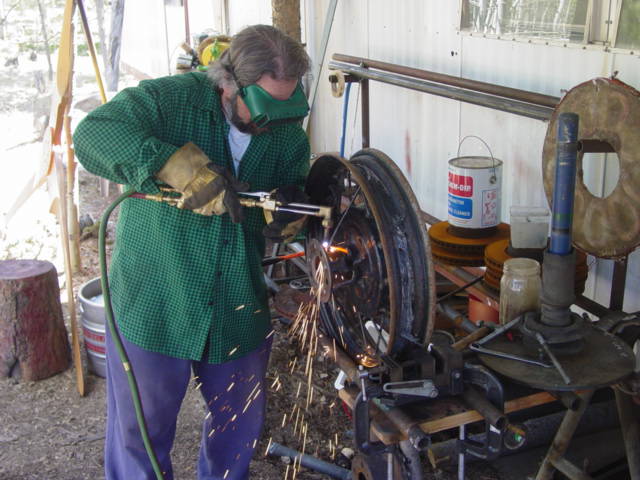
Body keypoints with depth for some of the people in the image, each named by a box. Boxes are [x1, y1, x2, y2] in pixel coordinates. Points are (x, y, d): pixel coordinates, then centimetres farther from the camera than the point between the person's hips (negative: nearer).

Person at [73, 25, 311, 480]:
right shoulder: (169, 99, -16)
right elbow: (93, 134, -30)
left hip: (239, 310, 4)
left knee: (240, 424, 21)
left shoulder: (288, 135, -1)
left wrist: (286, 214, -20)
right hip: (152, 305, -4)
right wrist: (189, 172, -37)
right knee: (141, 431, 12)